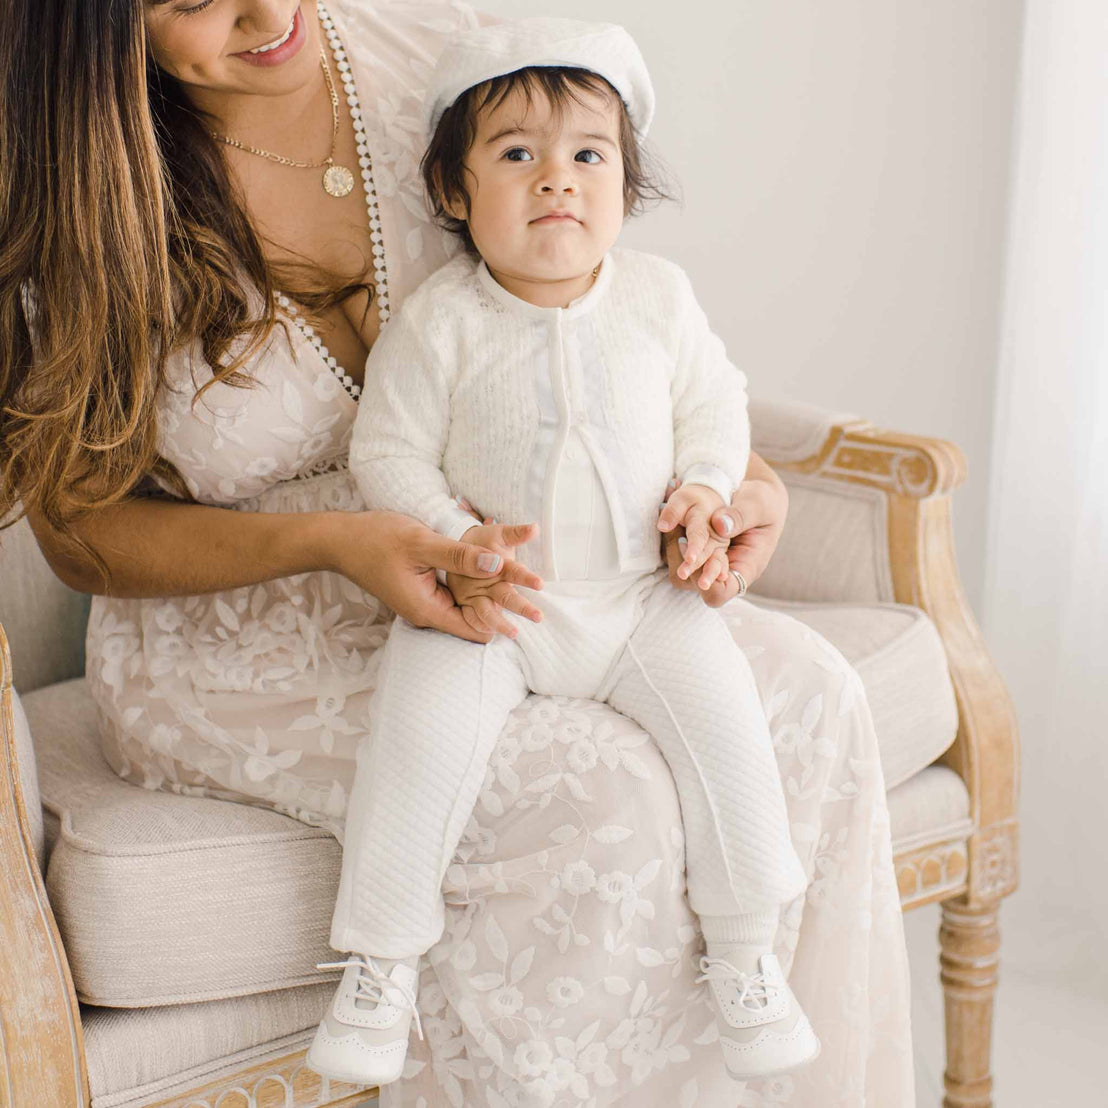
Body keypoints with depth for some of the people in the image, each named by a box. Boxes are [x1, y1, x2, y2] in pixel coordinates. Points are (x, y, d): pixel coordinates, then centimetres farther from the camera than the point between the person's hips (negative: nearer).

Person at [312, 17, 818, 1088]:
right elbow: (388, 454, -4)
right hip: (490, 601, -2)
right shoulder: (437, 321, -8)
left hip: (639, 592, 3)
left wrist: (703, 492, -7)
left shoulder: (660, 296, 2)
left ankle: (744, 953, 5)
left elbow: (713, 405, 12)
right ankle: (378, 961, -2)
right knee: (422, 729, -24)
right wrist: (457, 550, -17)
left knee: (723, 712, -16)